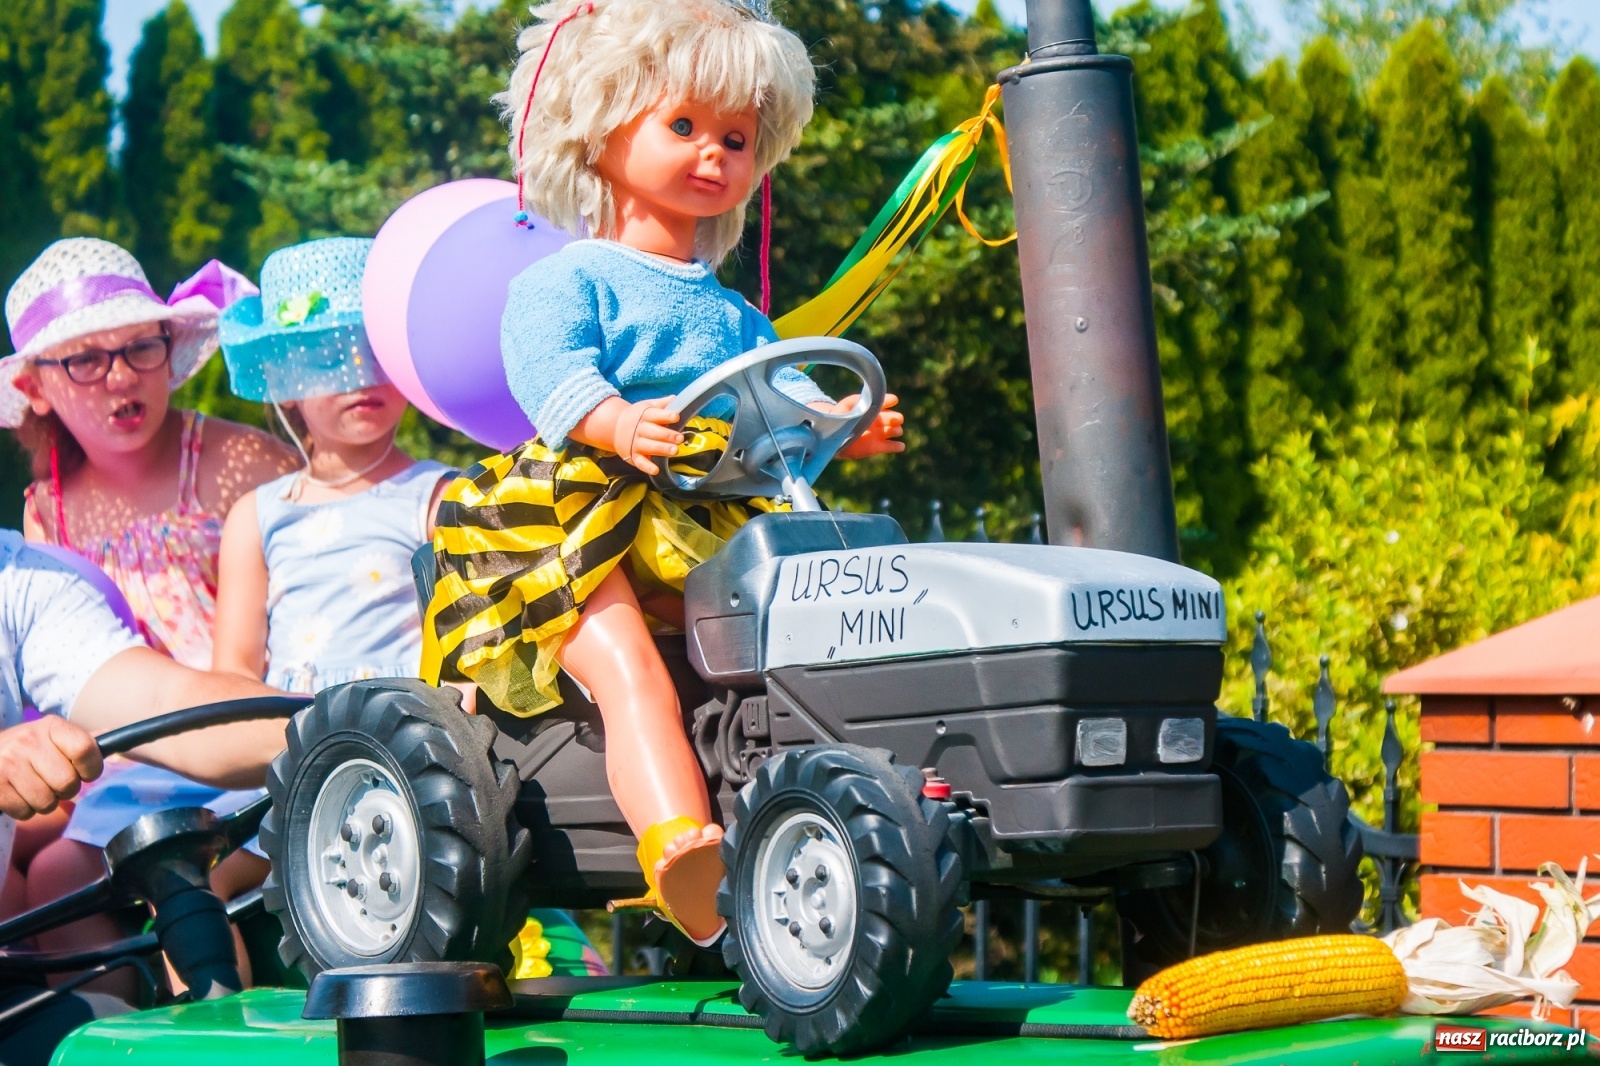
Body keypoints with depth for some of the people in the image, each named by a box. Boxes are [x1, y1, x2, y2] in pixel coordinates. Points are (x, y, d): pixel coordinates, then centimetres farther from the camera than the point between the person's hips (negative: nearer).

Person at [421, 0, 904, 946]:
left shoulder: (736, 317, 31)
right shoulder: (563, 282, 10)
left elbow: (788, 399, 18)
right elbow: (556, 378, -10)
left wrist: (844, 427, -6)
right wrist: (619, 424, -32)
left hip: (721, 535, 6)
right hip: (588, 520, -6)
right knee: (631, 668, -31)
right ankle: (677, 844, -49)